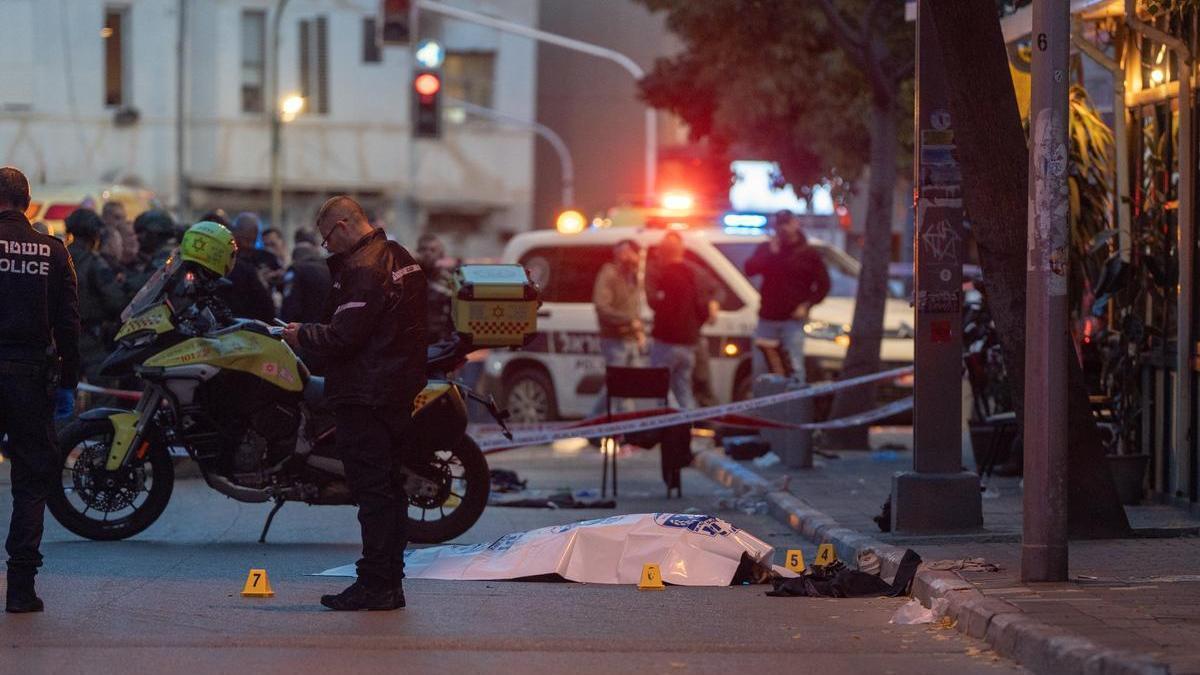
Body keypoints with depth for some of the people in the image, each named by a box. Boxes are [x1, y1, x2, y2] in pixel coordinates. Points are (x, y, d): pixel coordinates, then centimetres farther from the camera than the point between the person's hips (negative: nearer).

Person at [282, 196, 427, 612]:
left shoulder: (363, 270, -18)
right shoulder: (400, 259, 14)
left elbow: (343, 337, -23)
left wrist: (302, 335, -4)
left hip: (366, 397, -10)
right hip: (401, 390, 10)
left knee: (372, 489, -8)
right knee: (390, 490, 13)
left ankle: (375, 584, -7)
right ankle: (390, 584, 17)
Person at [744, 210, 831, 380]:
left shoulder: (809, 254, 2)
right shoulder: (766, 248, 12)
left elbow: (823, 285, 2)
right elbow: (749, 269, -4)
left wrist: (807, 305, -10)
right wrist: (770, 253, -11)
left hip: (793, 320, -4)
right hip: (767, 318, 4)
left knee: (795, 367, -11)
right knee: (760, 366, 6)